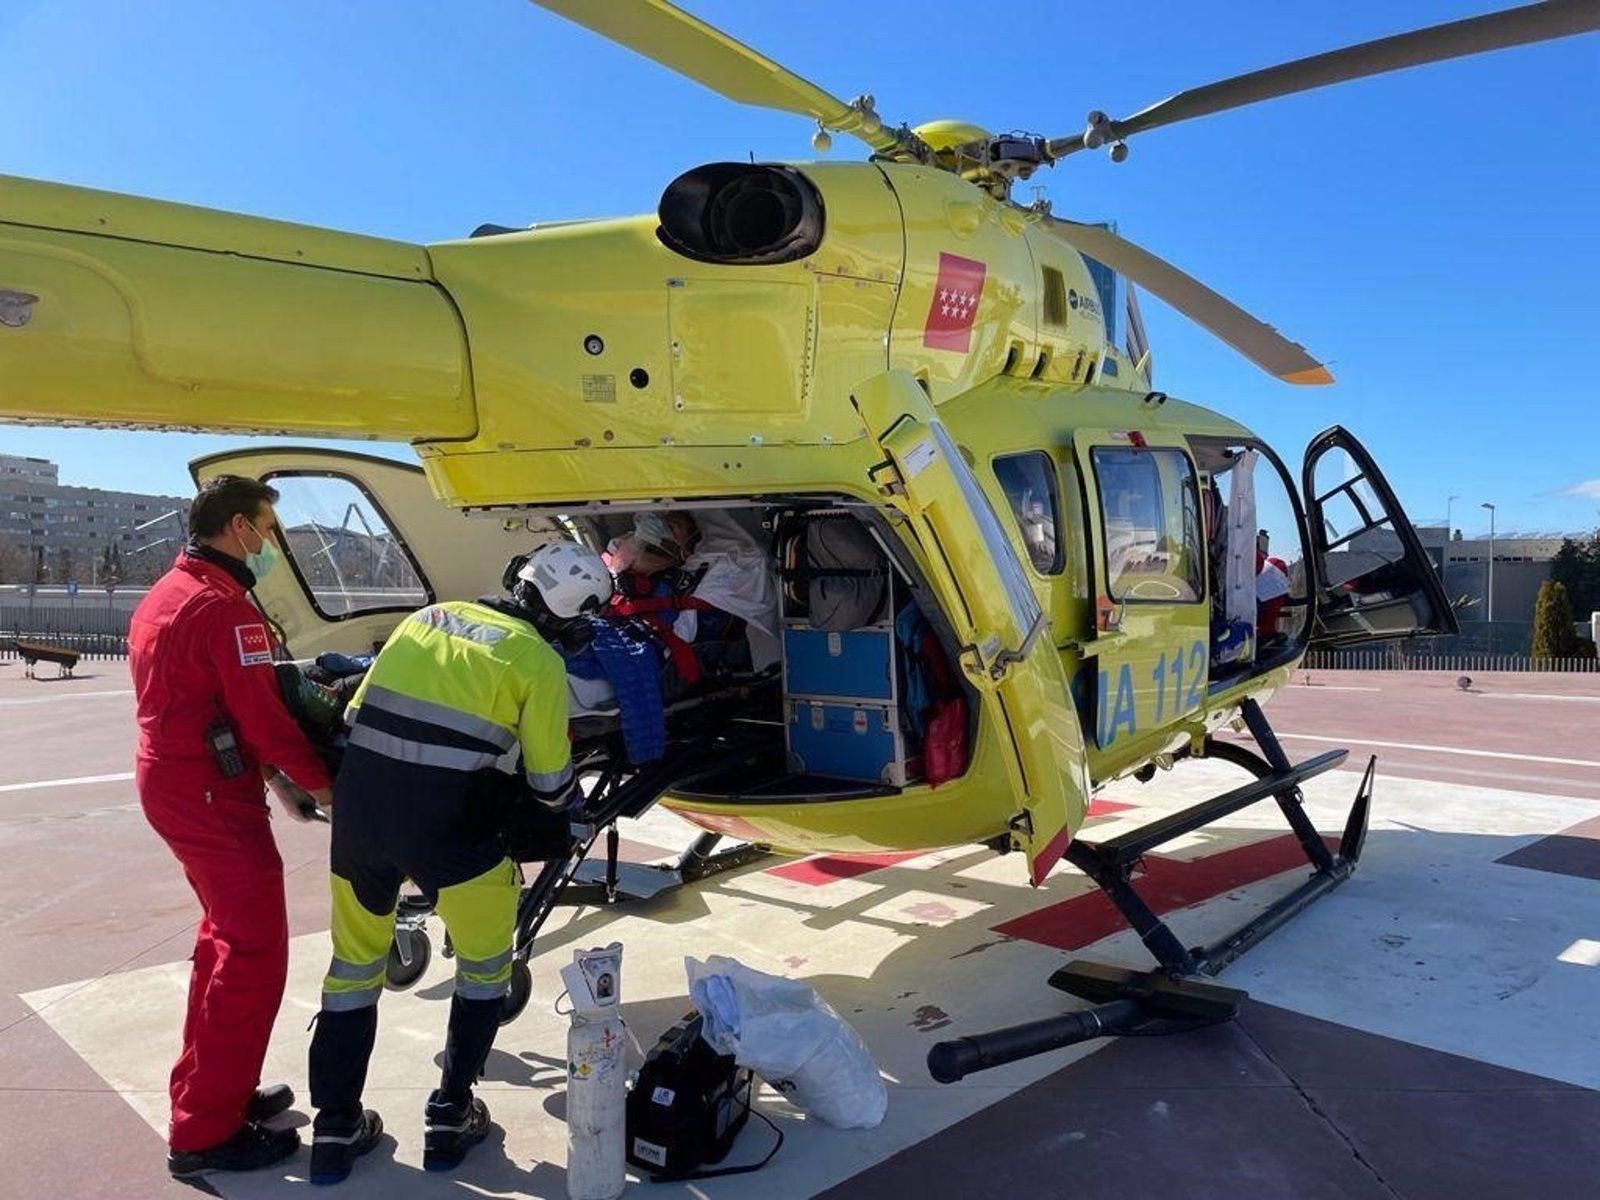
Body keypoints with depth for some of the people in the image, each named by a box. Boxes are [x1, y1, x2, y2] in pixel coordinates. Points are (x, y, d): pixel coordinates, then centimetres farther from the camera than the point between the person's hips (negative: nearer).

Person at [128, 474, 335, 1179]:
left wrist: (272, 771, 12)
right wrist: (319, 780, -7)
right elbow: (261, 714, -21)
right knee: (255, 951, -5)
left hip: (169, 777, 11)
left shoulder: (165, 595, 14)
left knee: (227, 933, 22)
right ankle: (205, 1132, 3)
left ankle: (210, 1088, 33)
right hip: (211, 794, -11)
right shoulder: (225, 607, -19)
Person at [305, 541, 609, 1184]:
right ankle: (450, 1116, 26)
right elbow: (550, 783, 0)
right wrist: (575, 804, 22)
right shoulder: (539, 660, -2)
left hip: (357, 810, 5)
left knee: (355, 959, 23)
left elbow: (356, 714, 18)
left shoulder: (427, 616, 14)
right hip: (448, 828, -5)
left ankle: (336, 1129, 30)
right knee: (485, 964, 20)